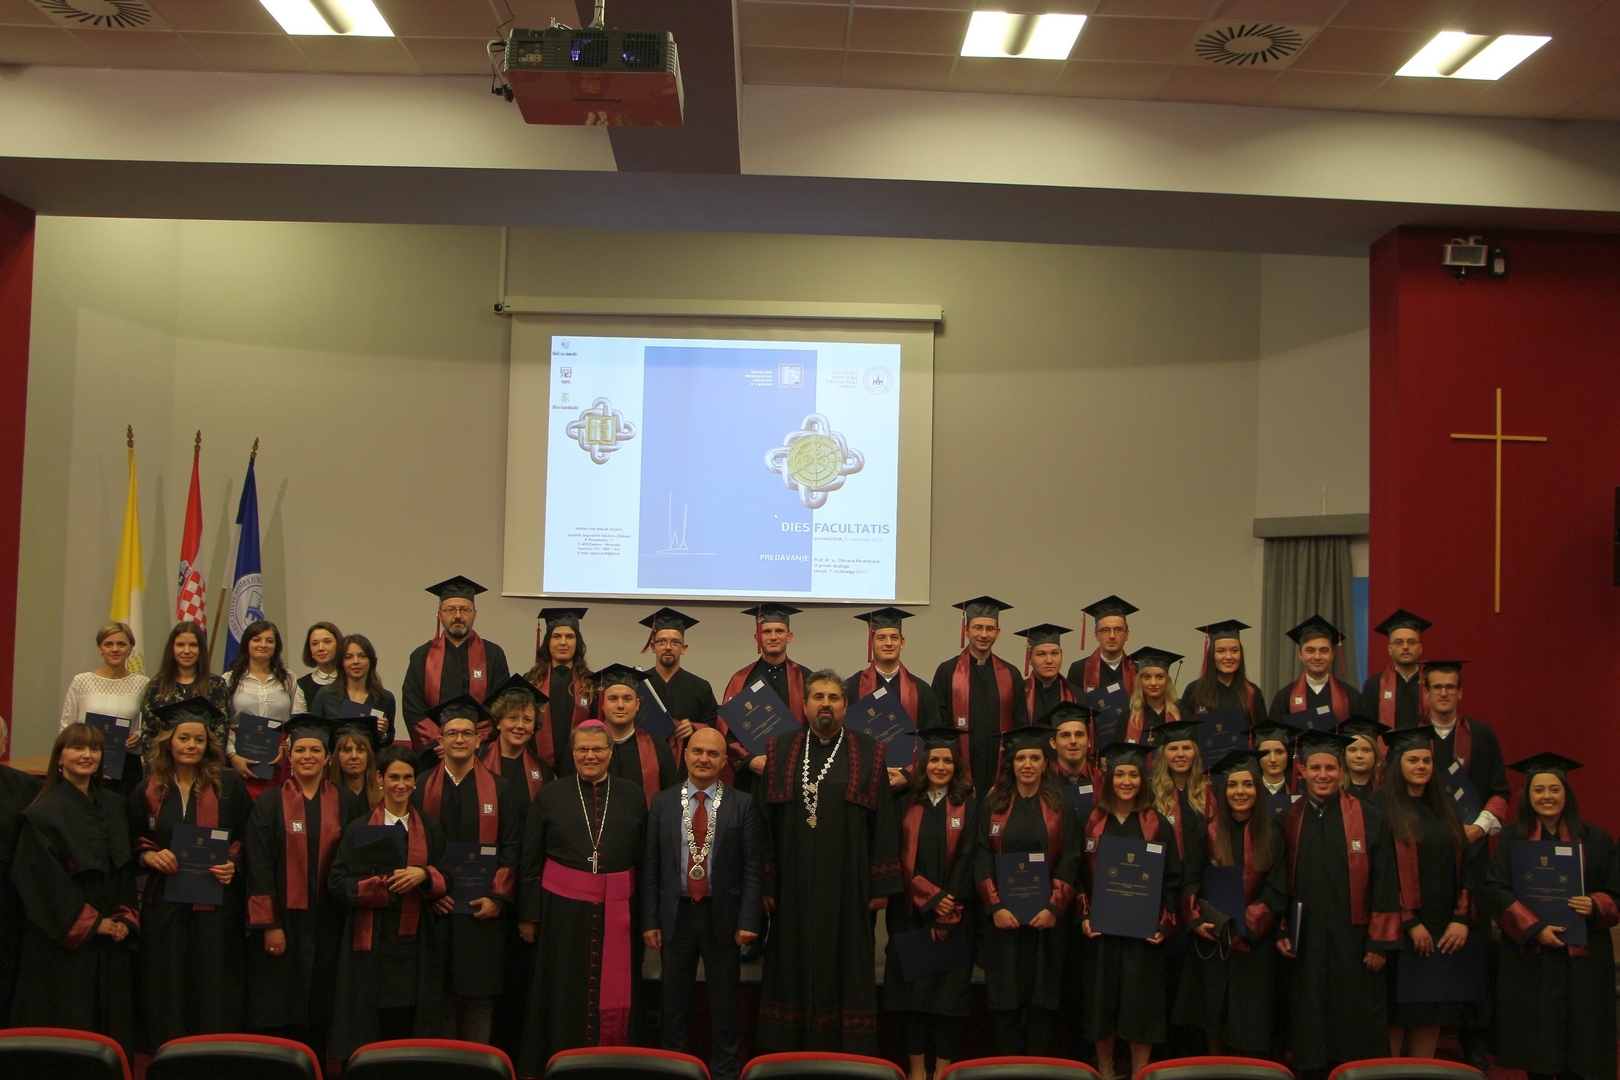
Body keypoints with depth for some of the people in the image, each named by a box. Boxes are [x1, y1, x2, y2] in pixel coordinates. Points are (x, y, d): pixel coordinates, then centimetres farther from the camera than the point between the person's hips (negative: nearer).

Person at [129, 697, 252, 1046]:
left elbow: (248, 837, 6)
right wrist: (149, 855, -7)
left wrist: (233, 864, -11)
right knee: (168, 991, 4)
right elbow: (132, 841, 13)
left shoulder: (227, 785, 1)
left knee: (214, 990, 0)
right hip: (164, 903, 2)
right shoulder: (149, 789, 6)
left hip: (216, 903, -2)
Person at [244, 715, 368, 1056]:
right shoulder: (269, 803, 1)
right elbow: (259, 866, -3)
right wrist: (269, 924, -10)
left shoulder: (348, 803, 5)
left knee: (320, 1010, 5)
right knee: (281, 1013, 0)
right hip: (283, 918, -1)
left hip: (329, 922, 1)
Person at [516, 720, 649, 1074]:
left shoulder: (633, 796, 6)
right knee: (565, 996, 5)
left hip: (618, 910, 1)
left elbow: (645, 857, 6)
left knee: (615, 997, 4)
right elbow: (530, 859, 5)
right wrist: (529, 914, 1)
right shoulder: (550, 796, 4)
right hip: (563, 907, -1)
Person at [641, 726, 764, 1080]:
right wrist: (650, 919, -2)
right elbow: (650, 865, 2)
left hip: (724, 916, -1)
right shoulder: (662, 802, 4)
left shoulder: (743, 805, -1)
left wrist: (748, 919, -10)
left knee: (724, 1002, 9)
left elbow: (754, 867, -3)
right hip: (676, 914, 1)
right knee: (675, 1001, 11)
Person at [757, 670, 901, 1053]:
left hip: (848, 886, -1)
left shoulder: (868, 754, 3)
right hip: (794, 886, 1)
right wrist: (767, 884, 0)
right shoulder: (780, 751, 6)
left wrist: (881, 885, -3)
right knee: (794, 969, 7)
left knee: (847, 969, 4)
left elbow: (883, 823, 1)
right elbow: (766, 823, 4)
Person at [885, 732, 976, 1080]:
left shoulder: (969, 808, 3)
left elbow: (966, 863, -3)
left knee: (949, 988, -1)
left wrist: (947, 914, -10)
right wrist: (930, 897, -12)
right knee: (913, 987, 2)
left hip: (955, 916, -1)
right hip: (910, 914, 1)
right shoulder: (905, 805, 6)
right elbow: (900, 859, 0)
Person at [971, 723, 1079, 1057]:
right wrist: (995, 906, -12)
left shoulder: (1061, 808, 5)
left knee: (1043, 992, 3)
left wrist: (1054, 907, -13)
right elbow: (982, 859, -1)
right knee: (1005, 992, 2)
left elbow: (1069, 862, -2)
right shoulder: (993, 806, 5)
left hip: (1047, 915, 0)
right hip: (1002, 914, 0)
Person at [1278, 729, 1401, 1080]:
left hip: (1353, 940, -2)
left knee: (1357, 1032, 4)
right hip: (1305, 943, 2)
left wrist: (1380, 942, -7)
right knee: (1310, 1033, 8)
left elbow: (1384, 884, -4)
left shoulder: (1369, 818, -2)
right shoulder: (1289, 820, 5)